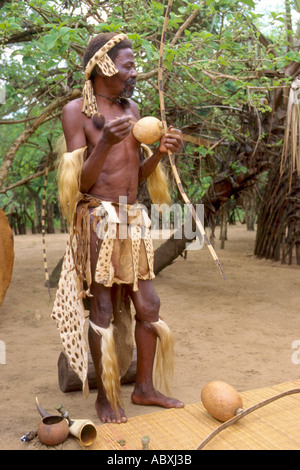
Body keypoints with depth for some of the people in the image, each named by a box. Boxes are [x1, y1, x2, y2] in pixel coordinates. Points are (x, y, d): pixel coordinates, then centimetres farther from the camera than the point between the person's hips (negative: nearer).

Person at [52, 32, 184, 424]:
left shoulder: (131, 108, 14)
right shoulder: (77, 111, -5)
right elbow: (80, 182, -10)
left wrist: (160, 152, -3)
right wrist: (104, 143, -24)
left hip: (132, 219, 7)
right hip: (97, 219, -6)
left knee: (148, 305, 8)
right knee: (101, 310, 2)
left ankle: (144, 388, 25)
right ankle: (105, 396, 19)